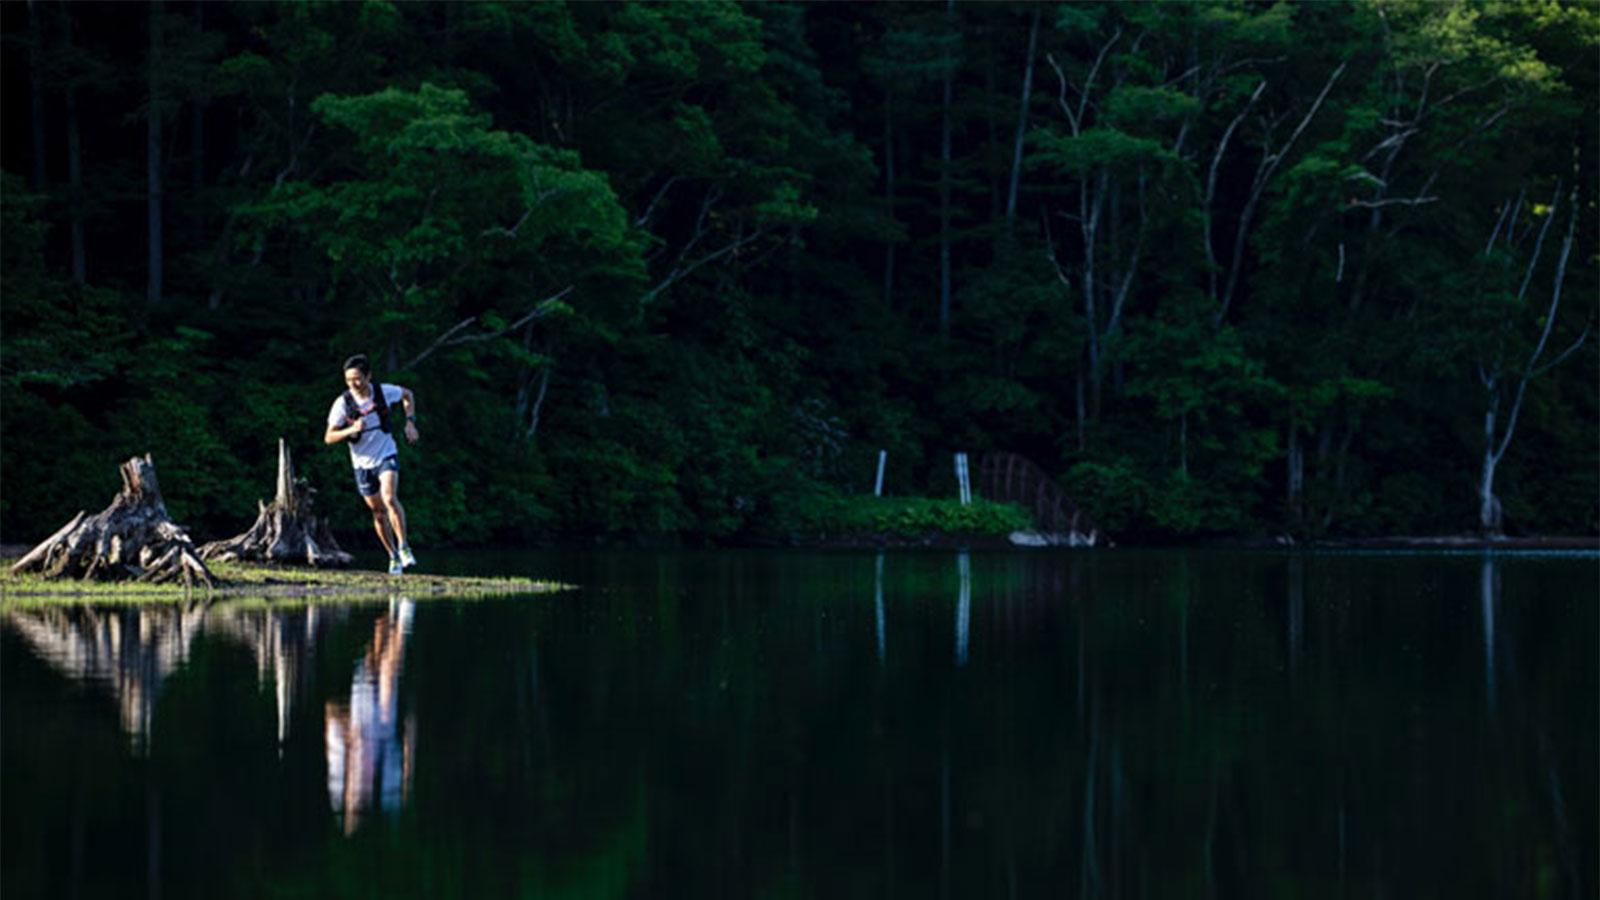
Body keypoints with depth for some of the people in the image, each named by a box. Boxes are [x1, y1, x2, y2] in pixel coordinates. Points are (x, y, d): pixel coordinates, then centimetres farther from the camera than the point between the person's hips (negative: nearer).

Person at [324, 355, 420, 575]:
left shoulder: (384, 392, -12)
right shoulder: (342, 403, -15)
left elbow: (407, 395, 11)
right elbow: (329, 437, -13)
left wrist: (410, 422, 0)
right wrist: (351, 430, -30)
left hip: (386, 456, -1)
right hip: (363, 463, 1)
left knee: (390, 498, -25)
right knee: (378, 512, 9)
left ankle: (403, 547, -17)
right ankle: (393, 556, 24)